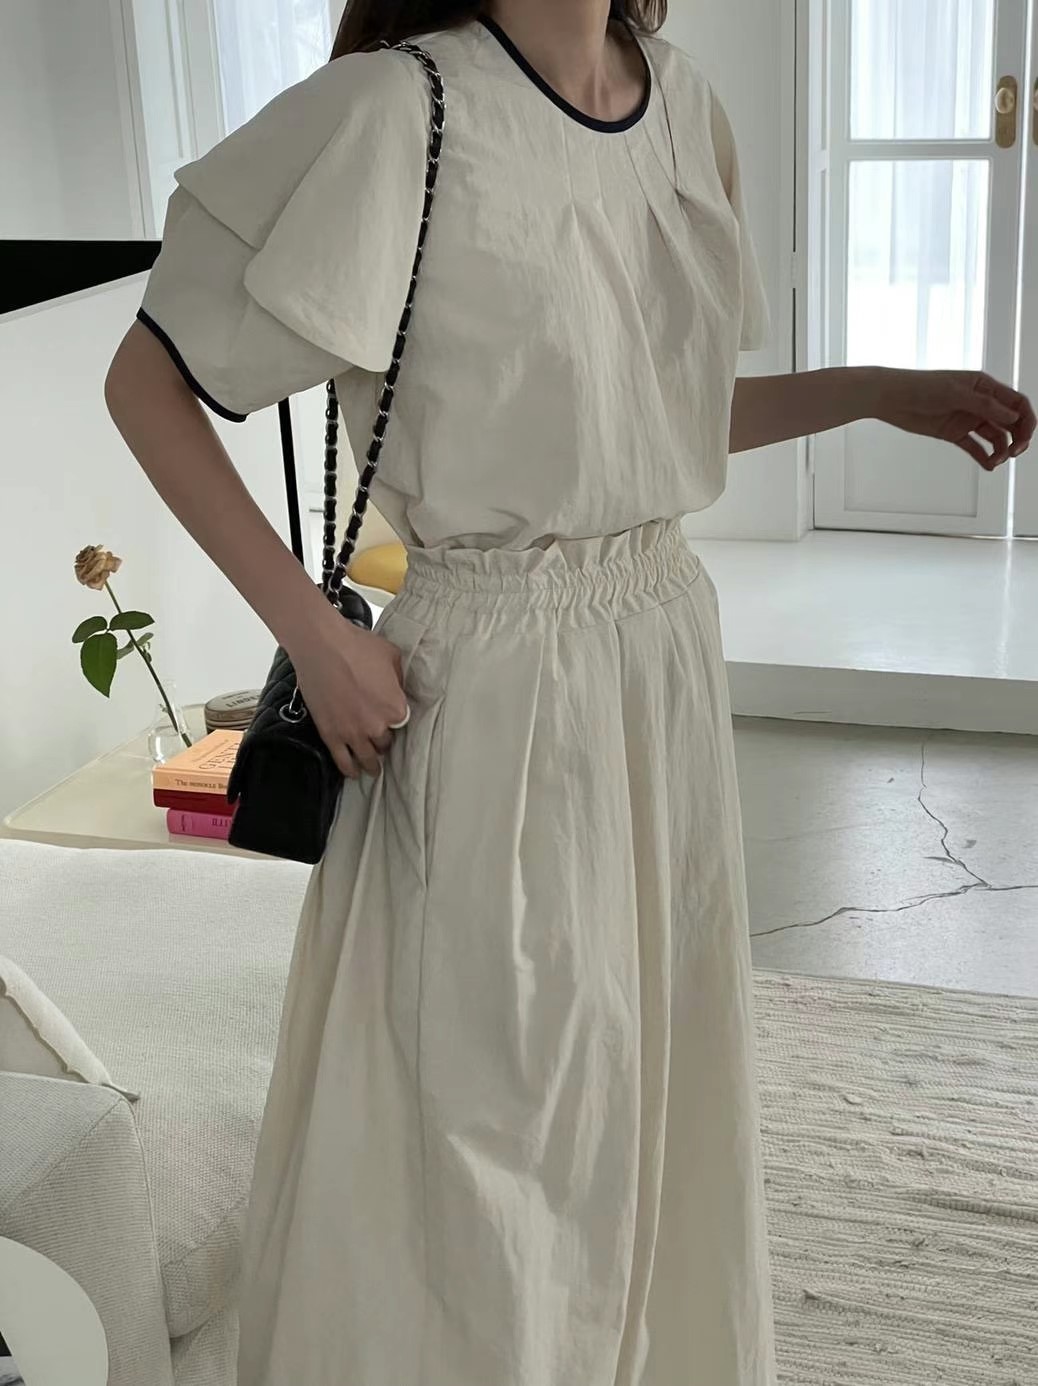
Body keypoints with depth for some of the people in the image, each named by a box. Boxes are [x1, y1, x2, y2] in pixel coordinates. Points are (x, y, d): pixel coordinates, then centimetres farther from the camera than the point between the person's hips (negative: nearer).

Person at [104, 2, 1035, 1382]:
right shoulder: (399, 113, -16)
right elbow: (148, 384, -10)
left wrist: (881, 392, 9)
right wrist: (313, 634, -15)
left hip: (668, 651, 7)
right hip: (495, 685, -6)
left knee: (657, 1071, 21)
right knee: (493, 1102, 8)